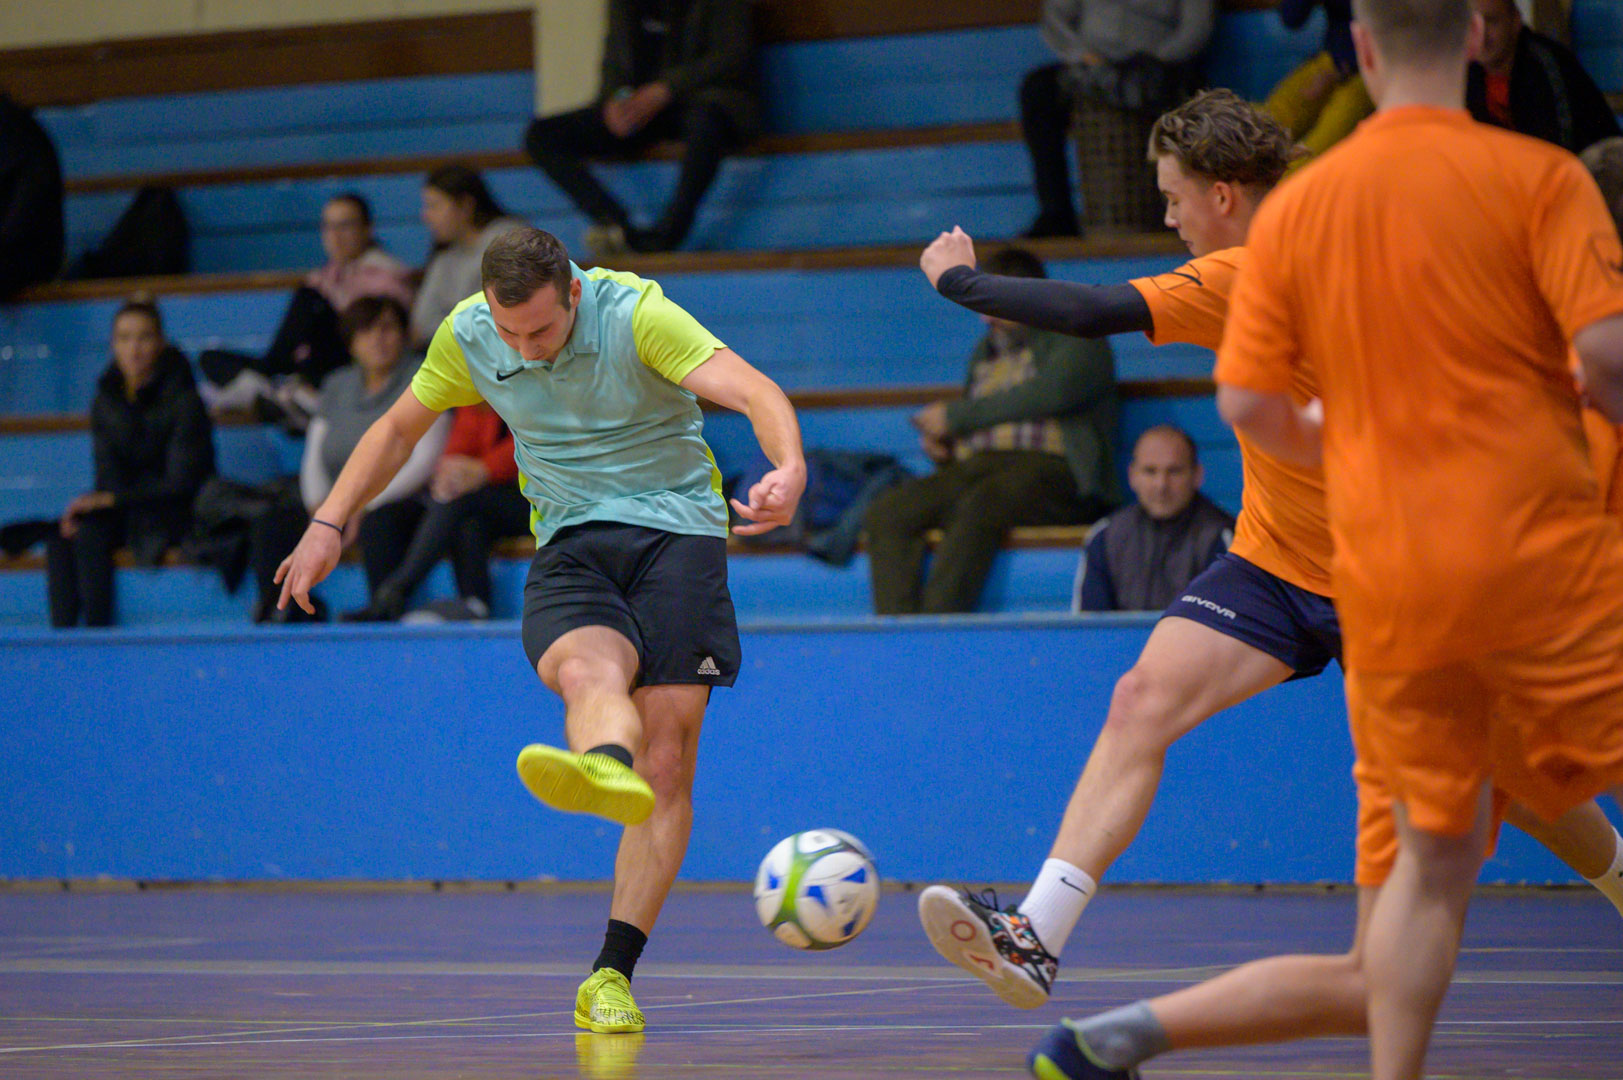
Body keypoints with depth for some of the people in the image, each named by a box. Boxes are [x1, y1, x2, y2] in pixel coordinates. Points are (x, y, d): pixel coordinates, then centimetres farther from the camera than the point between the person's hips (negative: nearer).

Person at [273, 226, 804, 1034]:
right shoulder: (466, 336, -2)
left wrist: (789, 468, -48)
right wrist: (329, 524, 11)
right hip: (570, 541, 2)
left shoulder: (636, 314, -16)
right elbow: (399, 428, 17)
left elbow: (752, 391, -29)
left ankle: (611, 976, -11)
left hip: (676, 525, -2)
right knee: (587, 667, -33)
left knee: (667, 759, -11)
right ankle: (605, 770, -69)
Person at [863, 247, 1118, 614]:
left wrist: (957, 416, -6)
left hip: (1052, 471, -6)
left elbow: (1048, 394, -10)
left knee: (979, 505, -38)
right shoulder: (986, 352, 29)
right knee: (886, 512, -21)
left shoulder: (1078, 338, 9)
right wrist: (939, 442, 7)